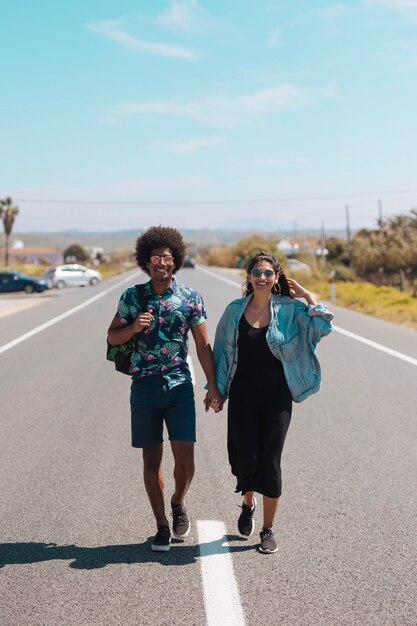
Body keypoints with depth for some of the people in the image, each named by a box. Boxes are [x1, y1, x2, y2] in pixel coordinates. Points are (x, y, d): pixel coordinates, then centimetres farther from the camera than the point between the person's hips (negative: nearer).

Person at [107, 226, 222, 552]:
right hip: (144, 387, 1)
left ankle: (178, 503, 26)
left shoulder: (191, 298, 1)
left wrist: (213, 386, 2)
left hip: (180, 385, 0)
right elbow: (112, 337, 8)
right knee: (152, 460, 6)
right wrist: (133, 328, -14)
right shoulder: (132, 296, 2)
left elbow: (203, 345, 4)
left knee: (185, 457, -6)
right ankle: (162, 526, 20)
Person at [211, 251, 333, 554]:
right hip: (242, 395, 1)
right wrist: (217, 390, 7)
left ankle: (268, 529, 15)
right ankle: (248, 504, 32)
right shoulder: (234, 310, 4)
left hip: (276, 396, -1)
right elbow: (222, 352, 10)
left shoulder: (290, 309, -1)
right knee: (247, 458, -2)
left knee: (270, 461, 0)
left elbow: (323, 326, -15)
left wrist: (307, 294, -8)